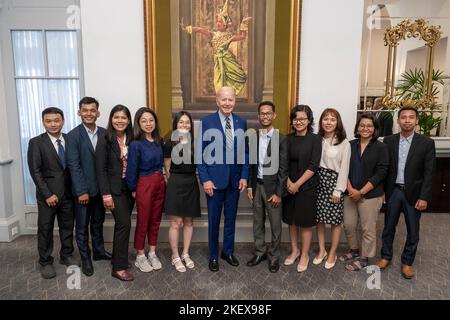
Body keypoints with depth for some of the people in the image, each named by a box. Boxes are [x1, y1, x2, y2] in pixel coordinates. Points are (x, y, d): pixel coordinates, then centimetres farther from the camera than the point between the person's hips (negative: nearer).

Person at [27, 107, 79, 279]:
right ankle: (45, 262, 23)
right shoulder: (36, 143, -6)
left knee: (67, 226, 13)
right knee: (45, 229, 8)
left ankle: (66, 255, 30)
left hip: (68, 192, 3)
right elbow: (35, 171, -9)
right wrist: (47, 194, -13)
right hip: (48, 194, -3)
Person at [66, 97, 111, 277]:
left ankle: (99, 251, 35)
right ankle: (85, 258, 24)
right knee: (82, 225, 9)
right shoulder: (73, 135, -9)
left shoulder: (104, 133, 2)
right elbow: (73, 165, -12)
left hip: (100, 188, 4)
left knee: (98, 222, 18)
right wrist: (82, 191, -15)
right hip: (83, 189, -4)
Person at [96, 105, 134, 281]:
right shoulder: (105, 140, -8)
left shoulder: (131, 139, 5)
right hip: (114, 189, -5)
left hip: (129, 188, 5)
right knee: (124, 224, -8)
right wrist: (106, 195, -14)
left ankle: (119, 258, 29)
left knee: (121, 224, 13)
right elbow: (101, 169, -11)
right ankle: (119, 267, 4)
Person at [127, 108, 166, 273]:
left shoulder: (159, 141, 3)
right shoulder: (136, 144, -14)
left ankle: (152, 253, 30)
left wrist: (161, 179, 6)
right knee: (143, 222, 7)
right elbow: (132, 169, -10)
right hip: (144, 185, -5)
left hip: (160, 184, 6)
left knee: (156, 220, 15)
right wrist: (133, 189, -4)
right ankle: (140, 256, 24)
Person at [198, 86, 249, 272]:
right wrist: (205, 179, -12)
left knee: (231, 218, 15)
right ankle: (213, 256, 27)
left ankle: (228, 252, 33)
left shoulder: (241, 122, 4)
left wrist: (244, 176, 0)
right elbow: (201, 152, -7)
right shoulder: (207, 122, -7)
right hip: (214, 179, -3)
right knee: (214, 220, 9)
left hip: (235, 179, 3)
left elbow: (245, 151, 7)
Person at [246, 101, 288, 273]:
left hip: (272, 187, -4)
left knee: (275, 224, 8)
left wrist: (278, 193, -12)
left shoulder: (281, 139, -8)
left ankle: (274, 256, 24)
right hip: (256, 186, 4)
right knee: (258, 222, 15)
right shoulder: (253, 138, 5)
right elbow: (251, 164, 8)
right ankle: (260, 252, 31)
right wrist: (249, 186, 3)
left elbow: (283, 168, -10)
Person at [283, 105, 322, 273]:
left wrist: (297, 184, -14)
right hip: (289, 186, 4)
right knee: (291, 220, 14)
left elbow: (313, 166, -12)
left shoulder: (315, 139, -7)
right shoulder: (288, 139, 3)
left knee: (305, 223, 7)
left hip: (307, 187, -3)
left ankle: (305, 255, 25)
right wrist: (288, 182, -10)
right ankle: (294, 250, 33)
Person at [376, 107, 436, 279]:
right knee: (389, 227, 13)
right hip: (393, 191, 1)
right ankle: (386, 257, 31)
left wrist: (424, 197, -11)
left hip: (414, 193, -1)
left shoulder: (426, 143, -5)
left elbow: (429, 173, -6)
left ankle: (407, 262, 28)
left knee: (413, 231, 10)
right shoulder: (389, 141, 0)